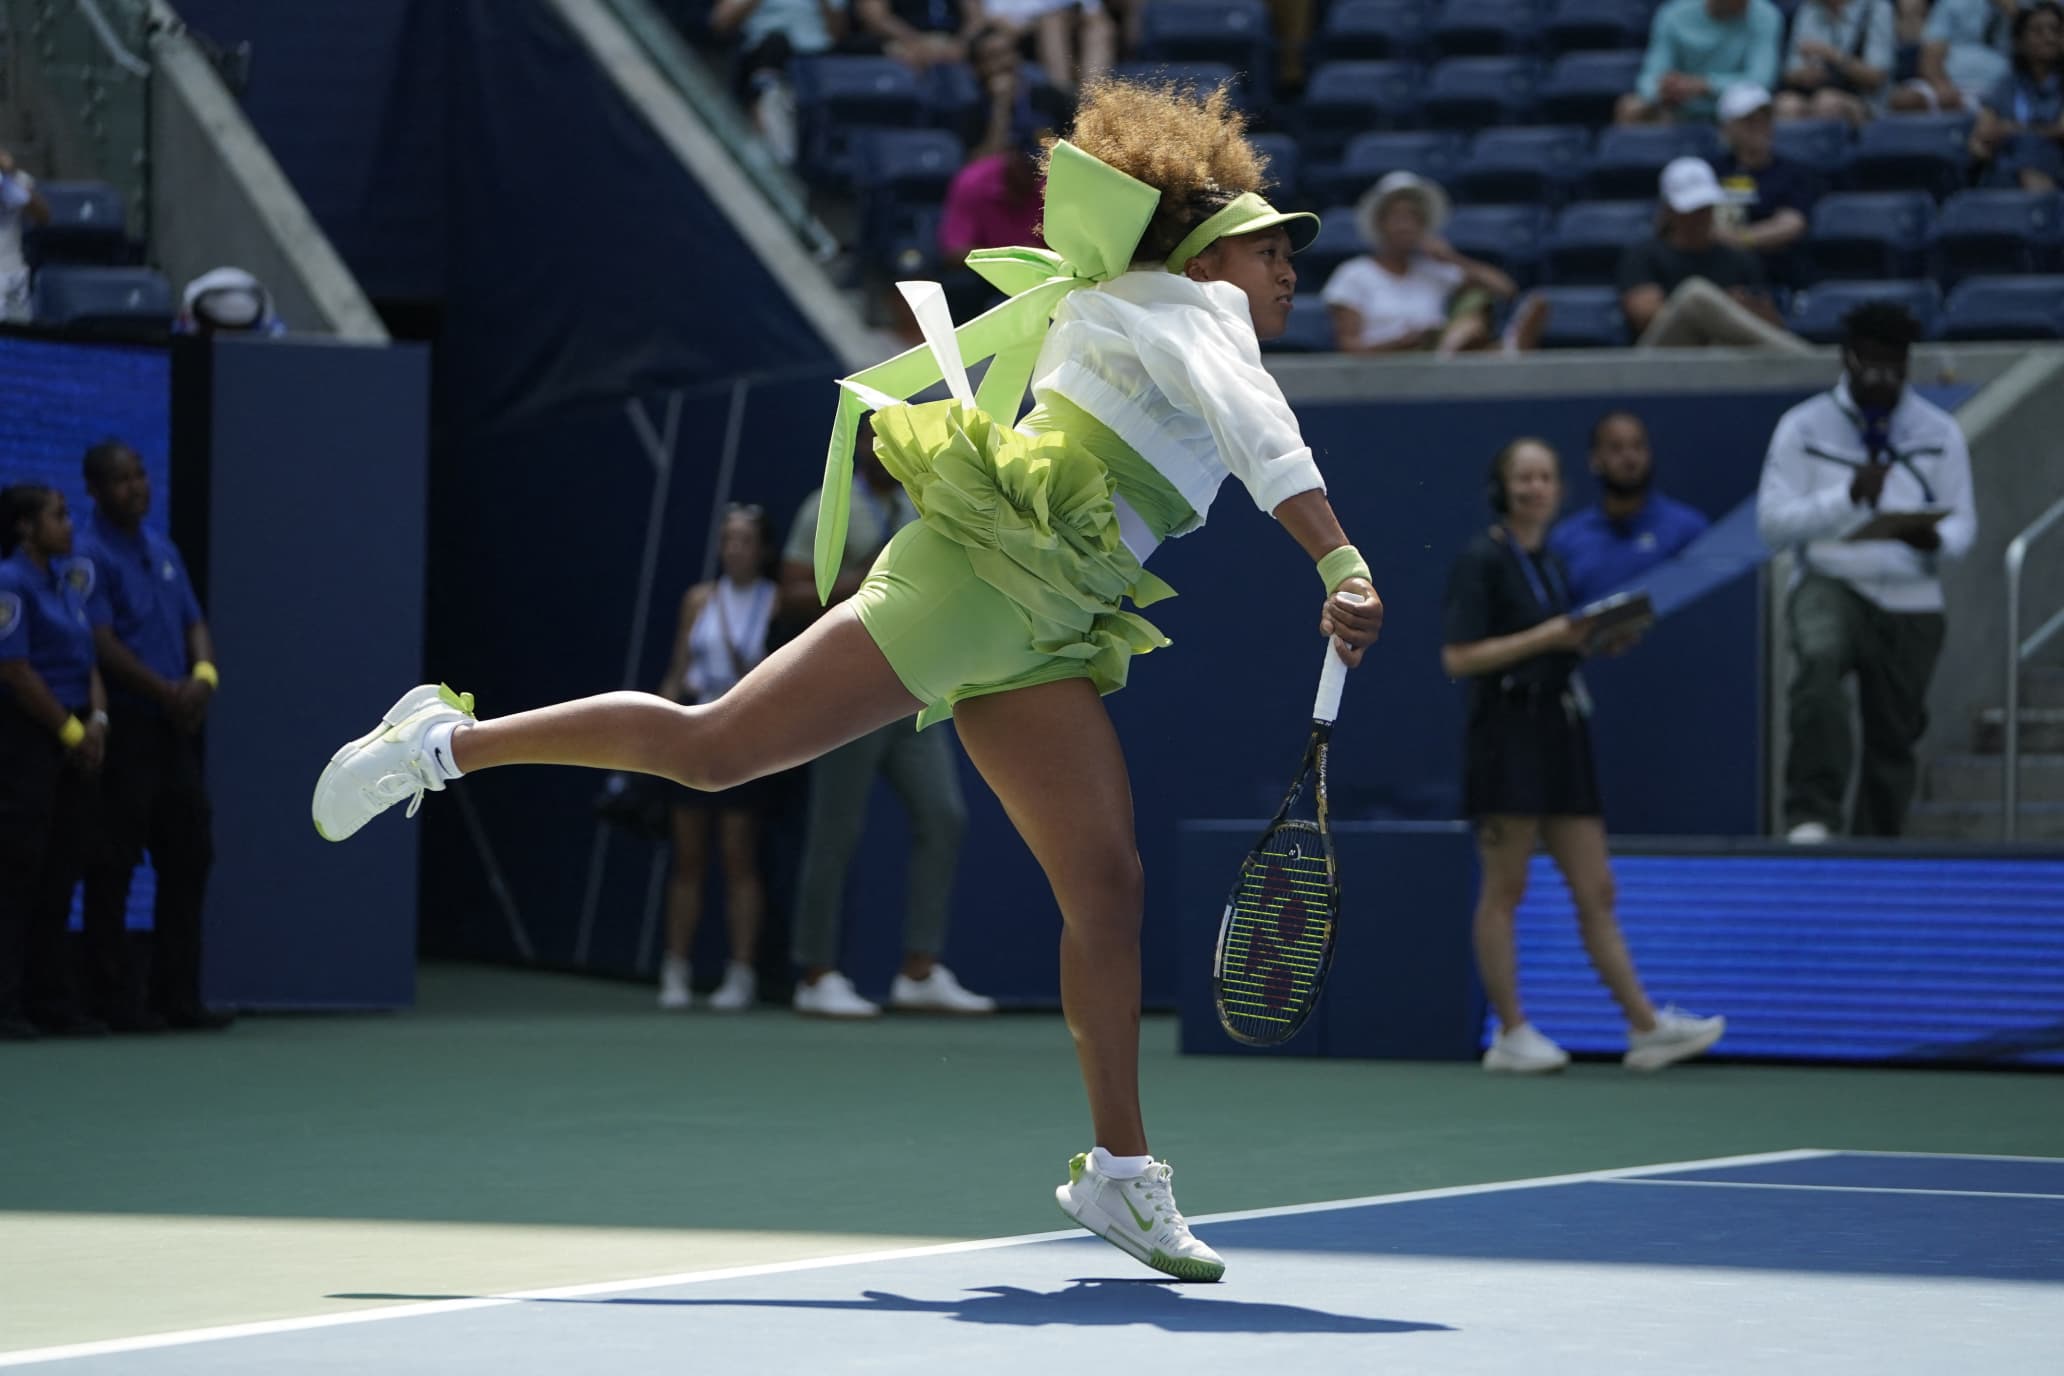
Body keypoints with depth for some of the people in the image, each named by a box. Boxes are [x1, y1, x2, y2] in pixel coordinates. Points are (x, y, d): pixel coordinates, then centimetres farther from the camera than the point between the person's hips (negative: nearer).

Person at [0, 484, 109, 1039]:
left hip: (73, 739, 8)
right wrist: (71, 731, -9)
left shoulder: (72, 577, 14)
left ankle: (52, 1002, 14)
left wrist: (96, 719, -2)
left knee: (60, 875, 9)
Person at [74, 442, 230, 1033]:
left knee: (189, 857, 9)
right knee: (113, 866, -5)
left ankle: (177, 994, 15)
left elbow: (194, 623, 16)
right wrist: (167, 691, -17)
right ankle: (115, 999, -1)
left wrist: (203, 674, -4)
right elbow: (101, 642, -15)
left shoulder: (163, 550, 17)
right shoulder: (91, 555, -8)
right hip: (125, 726, -8)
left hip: (173, 726, 8)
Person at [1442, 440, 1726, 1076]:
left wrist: (1598, 642, 5)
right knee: (1504, 890, -2)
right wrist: (1545, 637, -17)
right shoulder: (1482, 560, -6)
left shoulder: (1552, 563, 16)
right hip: (1507, 737, -8)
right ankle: (1511, 1034, 2)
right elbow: (1458, 658, -13)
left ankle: (1646, 1026, 2)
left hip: (1561, 735, 8)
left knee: (1596, 892, 5)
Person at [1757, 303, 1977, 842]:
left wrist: (1935, 539, -18)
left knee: (1894, 737, 6)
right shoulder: (1804, 427, 2)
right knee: (1819, 662, -35)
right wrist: (1848, 496, -18)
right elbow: (1772, 521, -4)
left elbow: (1963, 521, 7)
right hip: (1832, 587, -3)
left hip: (1910, 601, 3)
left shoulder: (1939, 432, 8)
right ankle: (1812, 815, -40)